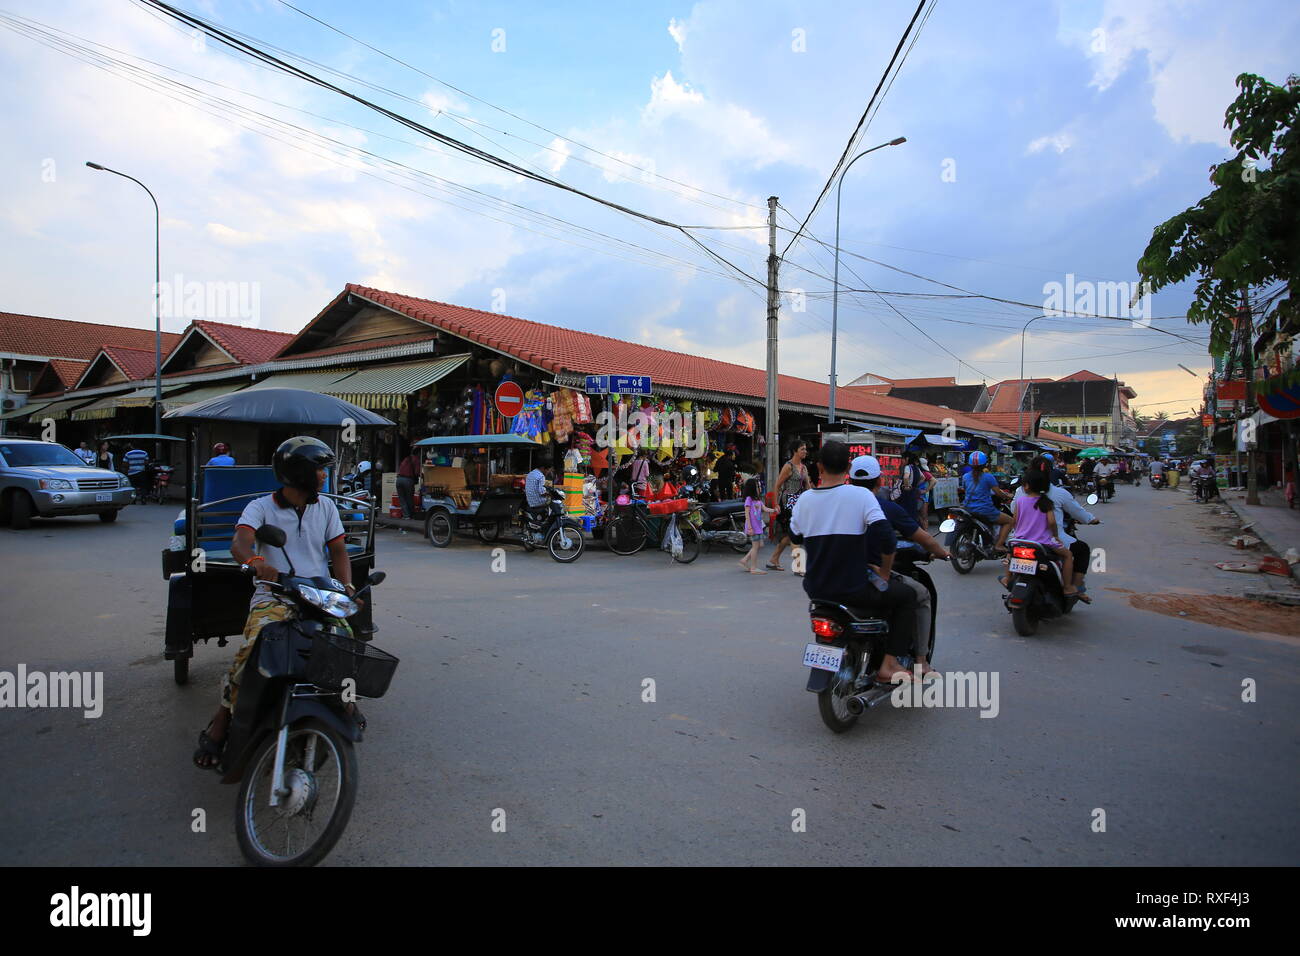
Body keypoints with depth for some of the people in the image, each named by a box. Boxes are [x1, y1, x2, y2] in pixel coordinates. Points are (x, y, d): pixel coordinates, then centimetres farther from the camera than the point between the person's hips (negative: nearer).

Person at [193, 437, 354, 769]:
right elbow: (239, 542, -16)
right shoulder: (261, 507, 2)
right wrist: (255, 561, -41)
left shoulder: (325, 507, 14)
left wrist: (345, 584, -8)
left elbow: (338, 550, 13)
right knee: (252, 652, -28)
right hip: (274, 595, -3)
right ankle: (220, 723, -7)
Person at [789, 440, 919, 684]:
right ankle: (889, 663, 10)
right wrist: (884, 572, -3)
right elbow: (887, 539, -19)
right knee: (906, 595, 17)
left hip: (815, 589, 5)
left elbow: (795, 537, 14)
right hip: (852, 589, -4)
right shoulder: (861, 495, -12)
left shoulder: (804, 499, 0)